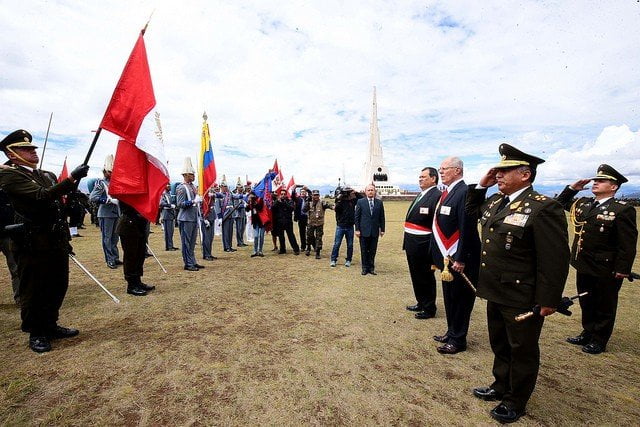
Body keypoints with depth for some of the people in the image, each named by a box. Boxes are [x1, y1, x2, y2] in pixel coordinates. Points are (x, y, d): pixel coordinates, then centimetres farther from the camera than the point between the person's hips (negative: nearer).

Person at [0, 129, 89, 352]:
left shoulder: (47, 175, 16)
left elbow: (60, 195, 24)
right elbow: (41, 196, -23)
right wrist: (71, 178, -27)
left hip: (57, 241, 7)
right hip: (33, 244, -7)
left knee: (58, 286, 15)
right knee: (33, 290, 6)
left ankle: (50, 326, 31)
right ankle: (35, 333, 21)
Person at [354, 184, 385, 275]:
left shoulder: (379, 202, 5)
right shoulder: (360, 202, 0)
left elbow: (382, 217, 8)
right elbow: (356, 216, 0)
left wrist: (382, 229, 5)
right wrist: (357, 229, -5)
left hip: (375, 231, 2)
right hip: (364, 231, -1)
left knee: (373, 251, 8)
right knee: (364, 251, 6)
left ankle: (371, 268, 21)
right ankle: (365, 268, 19)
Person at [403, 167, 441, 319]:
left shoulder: (436, 196, -15)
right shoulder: (420, 195, 13)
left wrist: (433, 249, -23)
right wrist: (407, 243, 13)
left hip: (423, 245, -9)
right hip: (412, 243, 9)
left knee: (426, 277, 7)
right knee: (416, 275, 21)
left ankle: (429, 308, 24)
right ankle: (421, 303, 38)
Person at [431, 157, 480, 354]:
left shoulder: (464, 193, -17)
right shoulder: (446, 193, 11)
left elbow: (467, 229, -22)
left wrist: (460, 259, -21)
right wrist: (439, 256, 15)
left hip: (459, 258, -9)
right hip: (446, 257, 9)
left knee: (460, 298, 6)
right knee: (449, 297, 20)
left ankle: (458, 340, 22)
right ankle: (451, 332, 36)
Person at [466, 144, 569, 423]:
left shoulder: (543, 208, -19)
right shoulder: (494, 202, 5)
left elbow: (555, 260, -19)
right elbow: (470, 210, 23)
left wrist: (549, 301, -16)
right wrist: (481, 185, 6)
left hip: (523, 299, -7)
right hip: (495, 292, 8)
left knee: (522, 351, 15)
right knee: (500, 345, 24)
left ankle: (516, 402, 35)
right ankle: (501, 386, 45)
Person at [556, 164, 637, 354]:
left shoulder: (623, 210, -13)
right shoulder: (583, 203, 6)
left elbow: (628, 244, -15)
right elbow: (561, 203, 22)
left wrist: (623, 269, -17)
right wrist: (572, 188, 6)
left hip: (606, 270, -6)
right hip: (584, 266, 6)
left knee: (604, 306, 11)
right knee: (586, 303, 19)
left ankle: (599, 340, 26)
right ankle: (588, 333, 35)